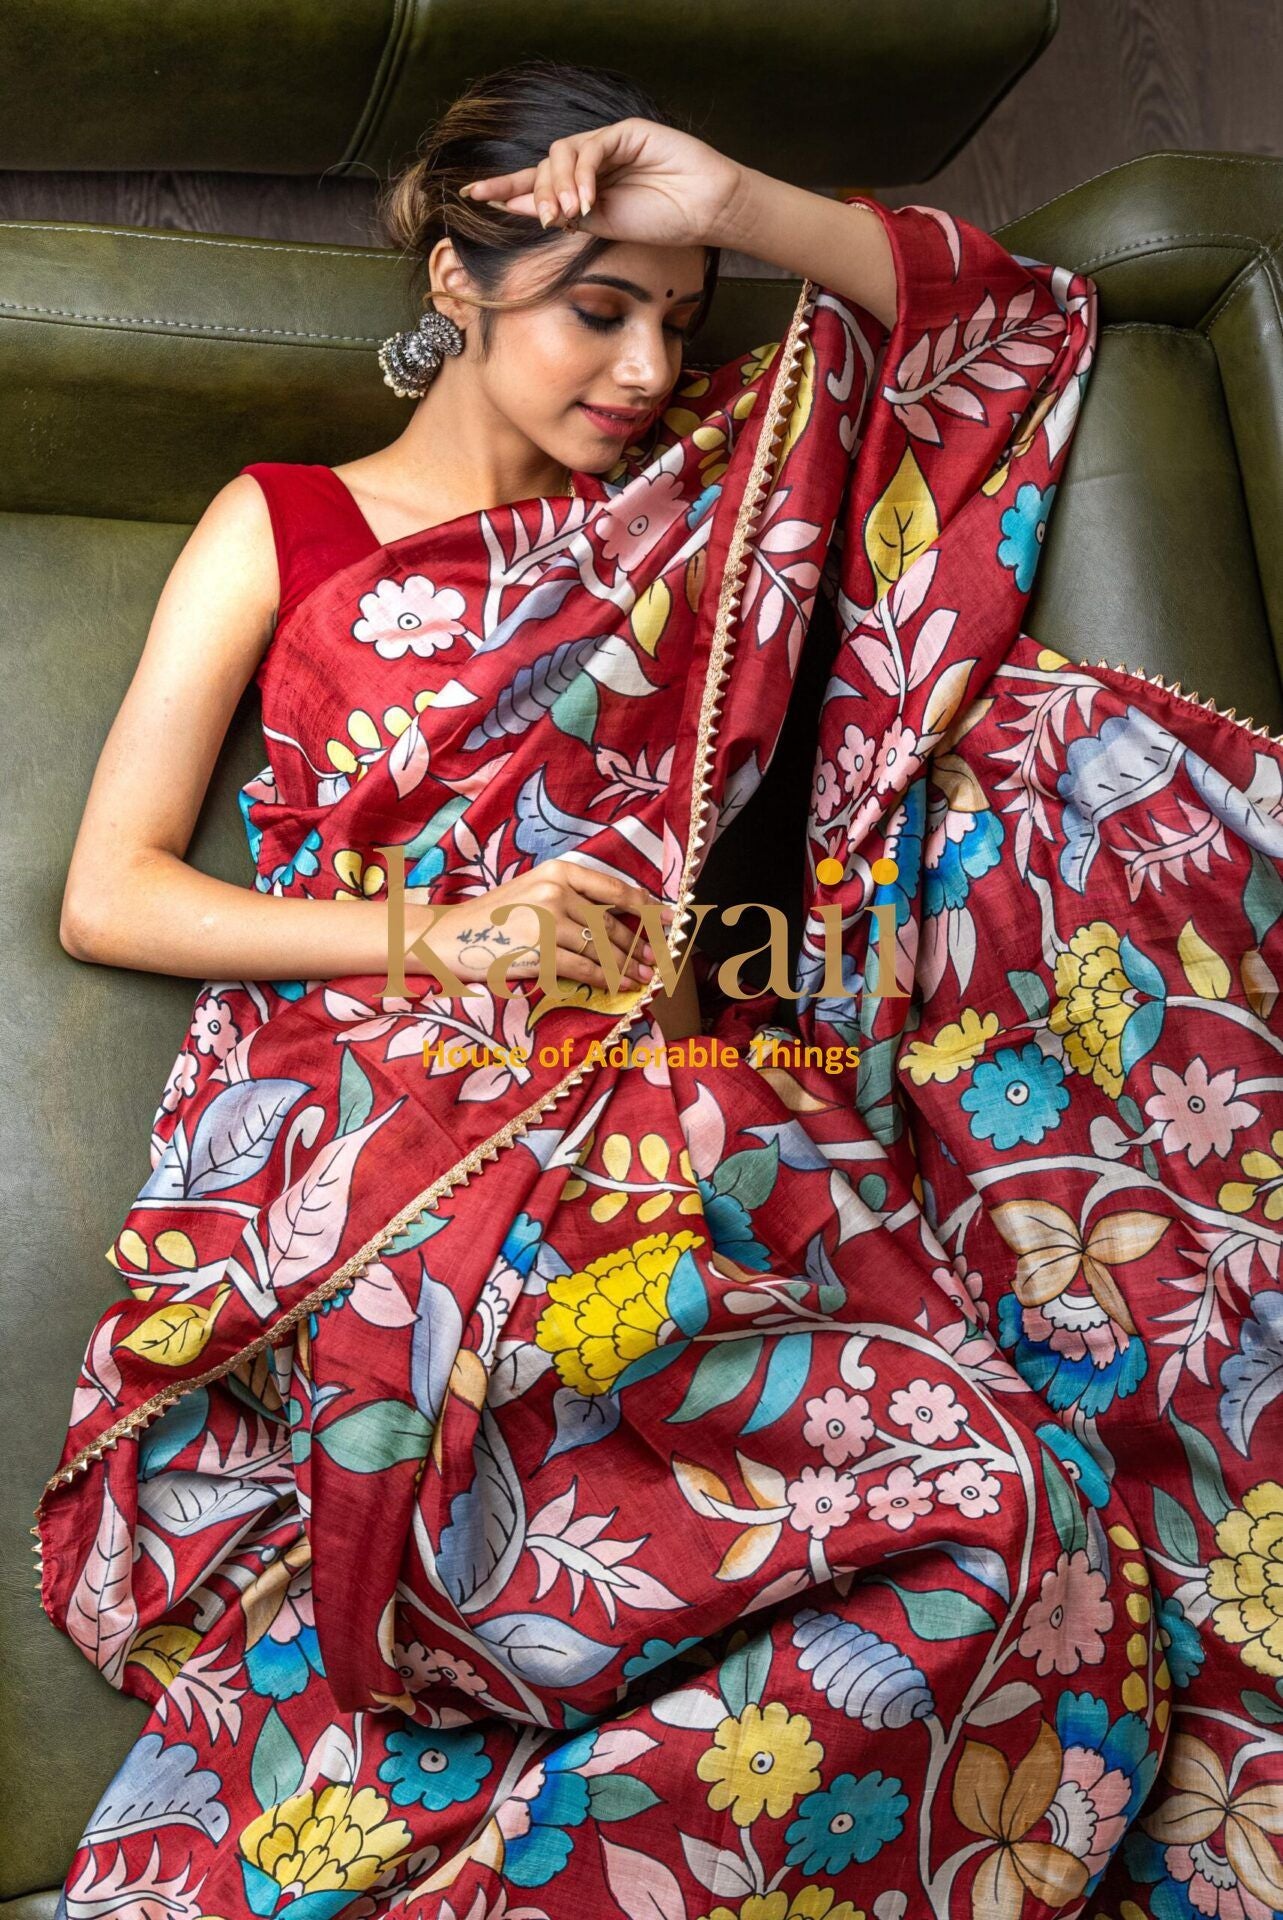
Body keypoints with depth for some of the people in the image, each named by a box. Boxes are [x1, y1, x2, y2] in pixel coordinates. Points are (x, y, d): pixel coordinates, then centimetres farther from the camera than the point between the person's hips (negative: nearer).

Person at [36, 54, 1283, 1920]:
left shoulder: (679, 497, 24)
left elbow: (996, 310, 23)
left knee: (1016, 1480, -28)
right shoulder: (279, 527, 16)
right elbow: (108, 893, 8)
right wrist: (435, 937, -6)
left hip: (668, 1116, 4)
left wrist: (735, 204, 7)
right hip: (381, 1124, -4)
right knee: (969, 1491, -30)